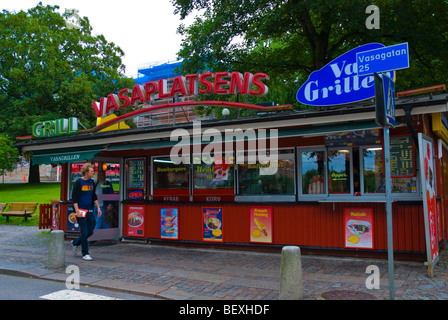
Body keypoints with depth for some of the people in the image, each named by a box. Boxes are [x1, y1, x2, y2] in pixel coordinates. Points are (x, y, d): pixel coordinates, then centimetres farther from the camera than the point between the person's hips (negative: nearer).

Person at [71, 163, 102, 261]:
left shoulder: (91, 182, 11)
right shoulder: (78, 182, -8)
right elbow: (74, 198, -11)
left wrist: (98, 207, 12)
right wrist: (77, 211, -19)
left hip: (90, 211, 7)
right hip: (81, 211, -6)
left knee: (90, 231, 10)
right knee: (84, 233, -3)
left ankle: (75, 243, 33)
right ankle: (85, 254, 9)